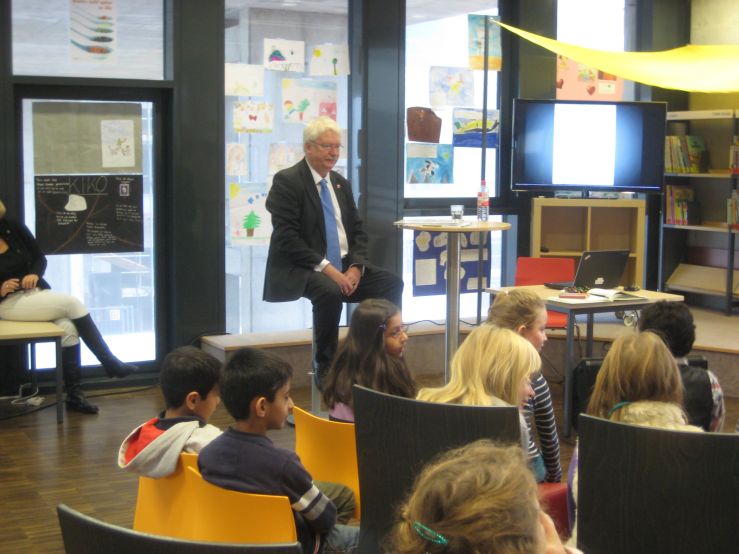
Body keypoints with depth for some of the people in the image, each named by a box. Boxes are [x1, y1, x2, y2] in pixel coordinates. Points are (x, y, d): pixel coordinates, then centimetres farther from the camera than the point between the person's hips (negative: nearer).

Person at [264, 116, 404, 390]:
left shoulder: (341, 183, 15)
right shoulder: (286, 181, -7)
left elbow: (358, 231, 14)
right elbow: (287, 237, -16)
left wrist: (356, 267, -6)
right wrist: (325, 267, -23)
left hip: (344, 267, 7)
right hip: (300, 271, -7)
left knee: (391, 283, -14)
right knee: (329, 291, -37)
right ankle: (324, 368, -17)